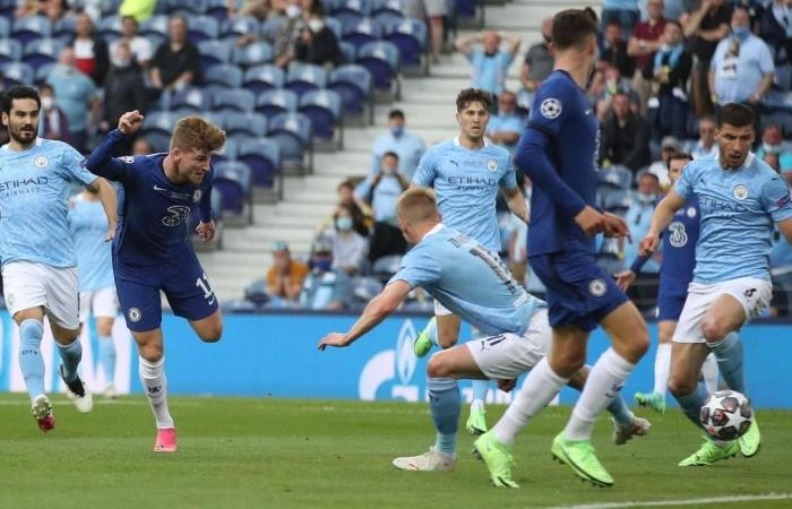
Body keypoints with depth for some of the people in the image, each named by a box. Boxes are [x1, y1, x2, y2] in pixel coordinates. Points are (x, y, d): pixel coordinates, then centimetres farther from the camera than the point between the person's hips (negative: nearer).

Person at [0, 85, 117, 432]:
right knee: (30, 327, -26)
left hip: (62, 262, 1)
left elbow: (101, 185, 6)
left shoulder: (59, 154, 4)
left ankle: (71, 377, 49)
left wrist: (115, 228, -6)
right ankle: (39, 401, -37)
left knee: (67, 338, 15)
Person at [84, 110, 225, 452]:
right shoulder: (139, 171, -34)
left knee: (212, 332, 8)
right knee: (151, 350, -5)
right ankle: (164, 428, 16)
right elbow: (94, 166, -52)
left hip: (178, 258, 4)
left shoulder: (204, 176, -18)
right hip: (135, 266, -4)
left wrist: (207, 219, 28)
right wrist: (120, 134, -67)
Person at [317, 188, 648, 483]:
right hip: (545, 319, 9)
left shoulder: (425, 254, -11)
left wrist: (347, 337, -12)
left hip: (531, 338, -9)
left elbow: (386, 304, -24)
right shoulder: (461, 240, 15)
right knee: (573, 374, 40)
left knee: (440, 367, -11)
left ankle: (444, 454, 5)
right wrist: (508, 365, 29)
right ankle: (626, 422, 66)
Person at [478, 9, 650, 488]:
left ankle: (498, 440, 22)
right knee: (634, 337, -12)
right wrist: (579, 209, -23)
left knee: (568, 356, 15)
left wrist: (596, 217, 17)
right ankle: (576, 439, -3)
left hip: (568, 245, 10)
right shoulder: (559, 90, -13)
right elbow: (528, 155, -25)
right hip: (561, 246, -10)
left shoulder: (573, 95, 16)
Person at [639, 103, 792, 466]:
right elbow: (670, 204, 25)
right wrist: (655, 231, 3)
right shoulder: (698, 170, 8)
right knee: (679, 383, 0)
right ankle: (721, 442, 26)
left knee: (714, 326, -40)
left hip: (747, 279, -5)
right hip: (703, 283, 5)